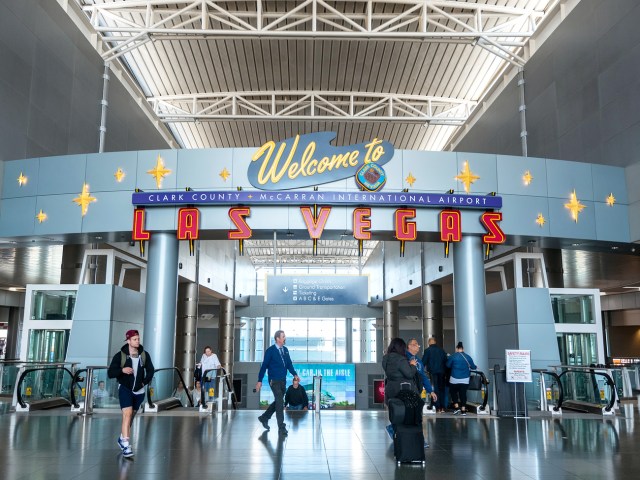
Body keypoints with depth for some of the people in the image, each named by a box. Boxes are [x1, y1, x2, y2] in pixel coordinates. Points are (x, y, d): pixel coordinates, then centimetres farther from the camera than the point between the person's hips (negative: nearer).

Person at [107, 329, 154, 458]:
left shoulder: (144, 355, -1)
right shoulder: (120, 355, -10)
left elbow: (150, 370, 11)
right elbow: (110, 373, -12)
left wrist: (145, 382, 2)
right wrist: (122, 370, -27)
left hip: (139, 391, 4)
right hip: (125, 389, -4)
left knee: (131, 416, 16)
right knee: (127, 414, -19)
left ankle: (122, 438, 38)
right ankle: (126, 445, -19)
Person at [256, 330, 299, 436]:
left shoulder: (285, 350, 7)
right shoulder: (270, 351, -10)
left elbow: (289, 364, 11)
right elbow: (264, 366, -9)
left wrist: (295, 374, -2)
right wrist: (259, 381, -10)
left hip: (283, 380, 7)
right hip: (274, 380, -6)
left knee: (278, 401, 16)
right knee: (280, 402, -8)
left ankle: (264, 417, 35)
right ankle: (281, 428, 0)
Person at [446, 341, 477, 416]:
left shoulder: (453, 356, -8)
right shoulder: (468, 357, 0)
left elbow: (448, 365, 2)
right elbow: (473, 367, 10)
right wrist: (476, 367, 33)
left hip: (454, 379, -3)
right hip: (465, 379, 3)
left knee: (453, 392, 15)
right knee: (463, 394, 8)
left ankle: (456, 407, 7)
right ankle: (463, 410, 8)